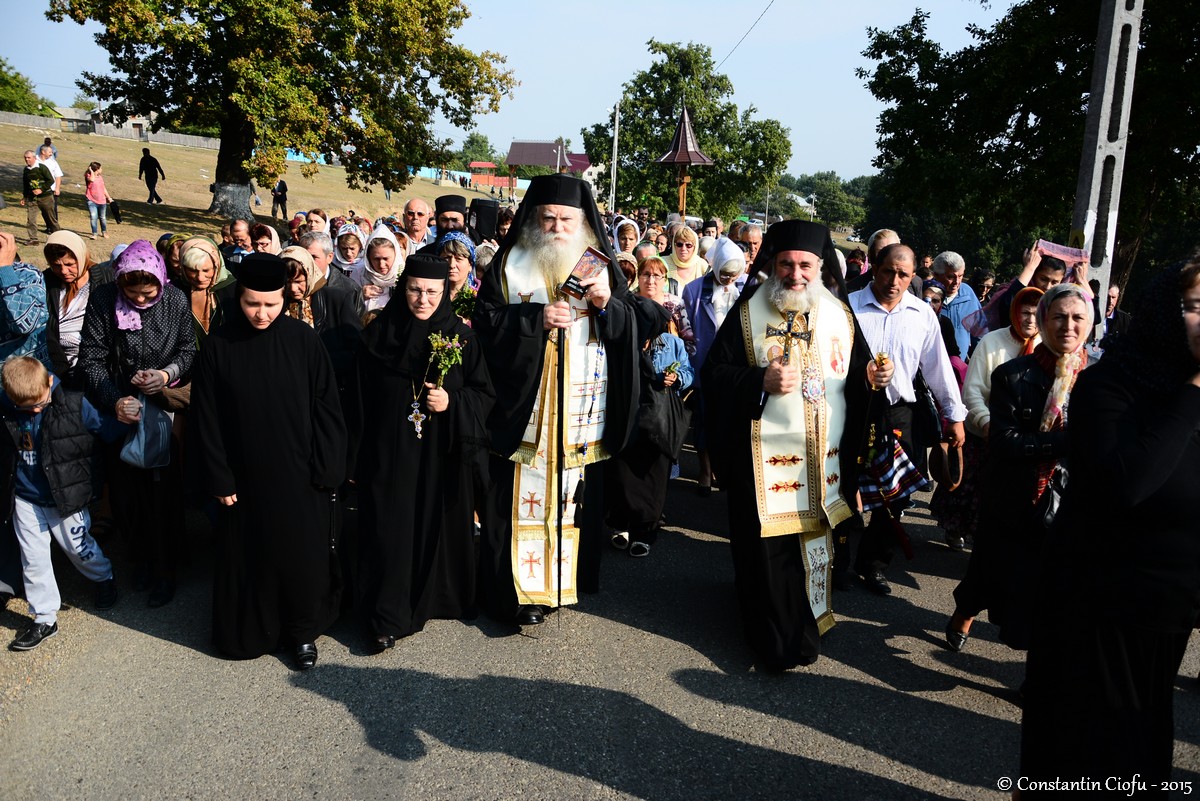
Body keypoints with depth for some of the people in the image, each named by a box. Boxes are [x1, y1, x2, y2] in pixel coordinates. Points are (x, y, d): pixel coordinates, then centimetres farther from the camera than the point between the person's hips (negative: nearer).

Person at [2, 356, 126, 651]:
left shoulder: (73, 403, -18)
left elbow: (106, 428, -7)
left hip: (64, 495, -2)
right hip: (25, 499, 2)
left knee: (78, 547, 15)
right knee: (33, 559, 10)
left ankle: (104, 578, 45)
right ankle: (44, 618, 24)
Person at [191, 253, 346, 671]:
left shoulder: (303, 339, -9)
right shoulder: (219, 346, -8)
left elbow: (326, 407, -6)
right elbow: (206, 419, -3)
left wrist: (327, 468, -8)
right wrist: (218, 478, -4)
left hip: (299, 475, 0)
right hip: (246, 475, 1)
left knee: (302, 553, 10)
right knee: (248, 554, 14)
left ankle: (303, 629, 31)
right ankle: (249, 630, 36)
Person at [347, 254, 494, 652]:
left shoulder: (460, 336, 1)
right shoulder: (378, 334, -1)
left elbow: (484, 393, 3)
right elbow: (360, 398, 2)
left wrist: (453, 402, -16)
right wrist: (357, 456, 0)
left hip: (441, 453, 1)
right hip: (390, 451, -1)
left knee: (439, 523, 8)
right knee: (391, 529, 0)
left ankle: (437, 599, 30)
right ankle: (387, 619, 12)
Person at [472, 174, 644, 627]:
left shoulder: (600, 264, 9)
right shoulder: (510, 262, 5)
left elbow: (629, 324, 6)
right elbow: (485, 318, -2)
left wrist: (607, 304, -14)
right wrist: (537, 317, -14)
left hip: (582, 408, 2)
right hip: (525, 404, -1)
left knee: (575, 495, 6)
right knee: (523, 496, -1)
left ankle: (567, 577, 23)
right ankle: (521, 589, 10)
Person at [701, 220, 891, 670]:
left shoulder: (838, 314, 9)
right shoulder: (748, 311, -2)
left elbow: (856, 373, 15)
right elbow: (713, 373, -6)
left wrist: (872, 376, -8)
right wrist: (761, 380, -20)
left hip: (825, 457, 4)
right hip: (765, 458, -4)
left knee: (816, 543, 14)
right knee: (769, 552, 0)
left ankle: (806, 628, 35)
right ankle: (776, 643, 17)